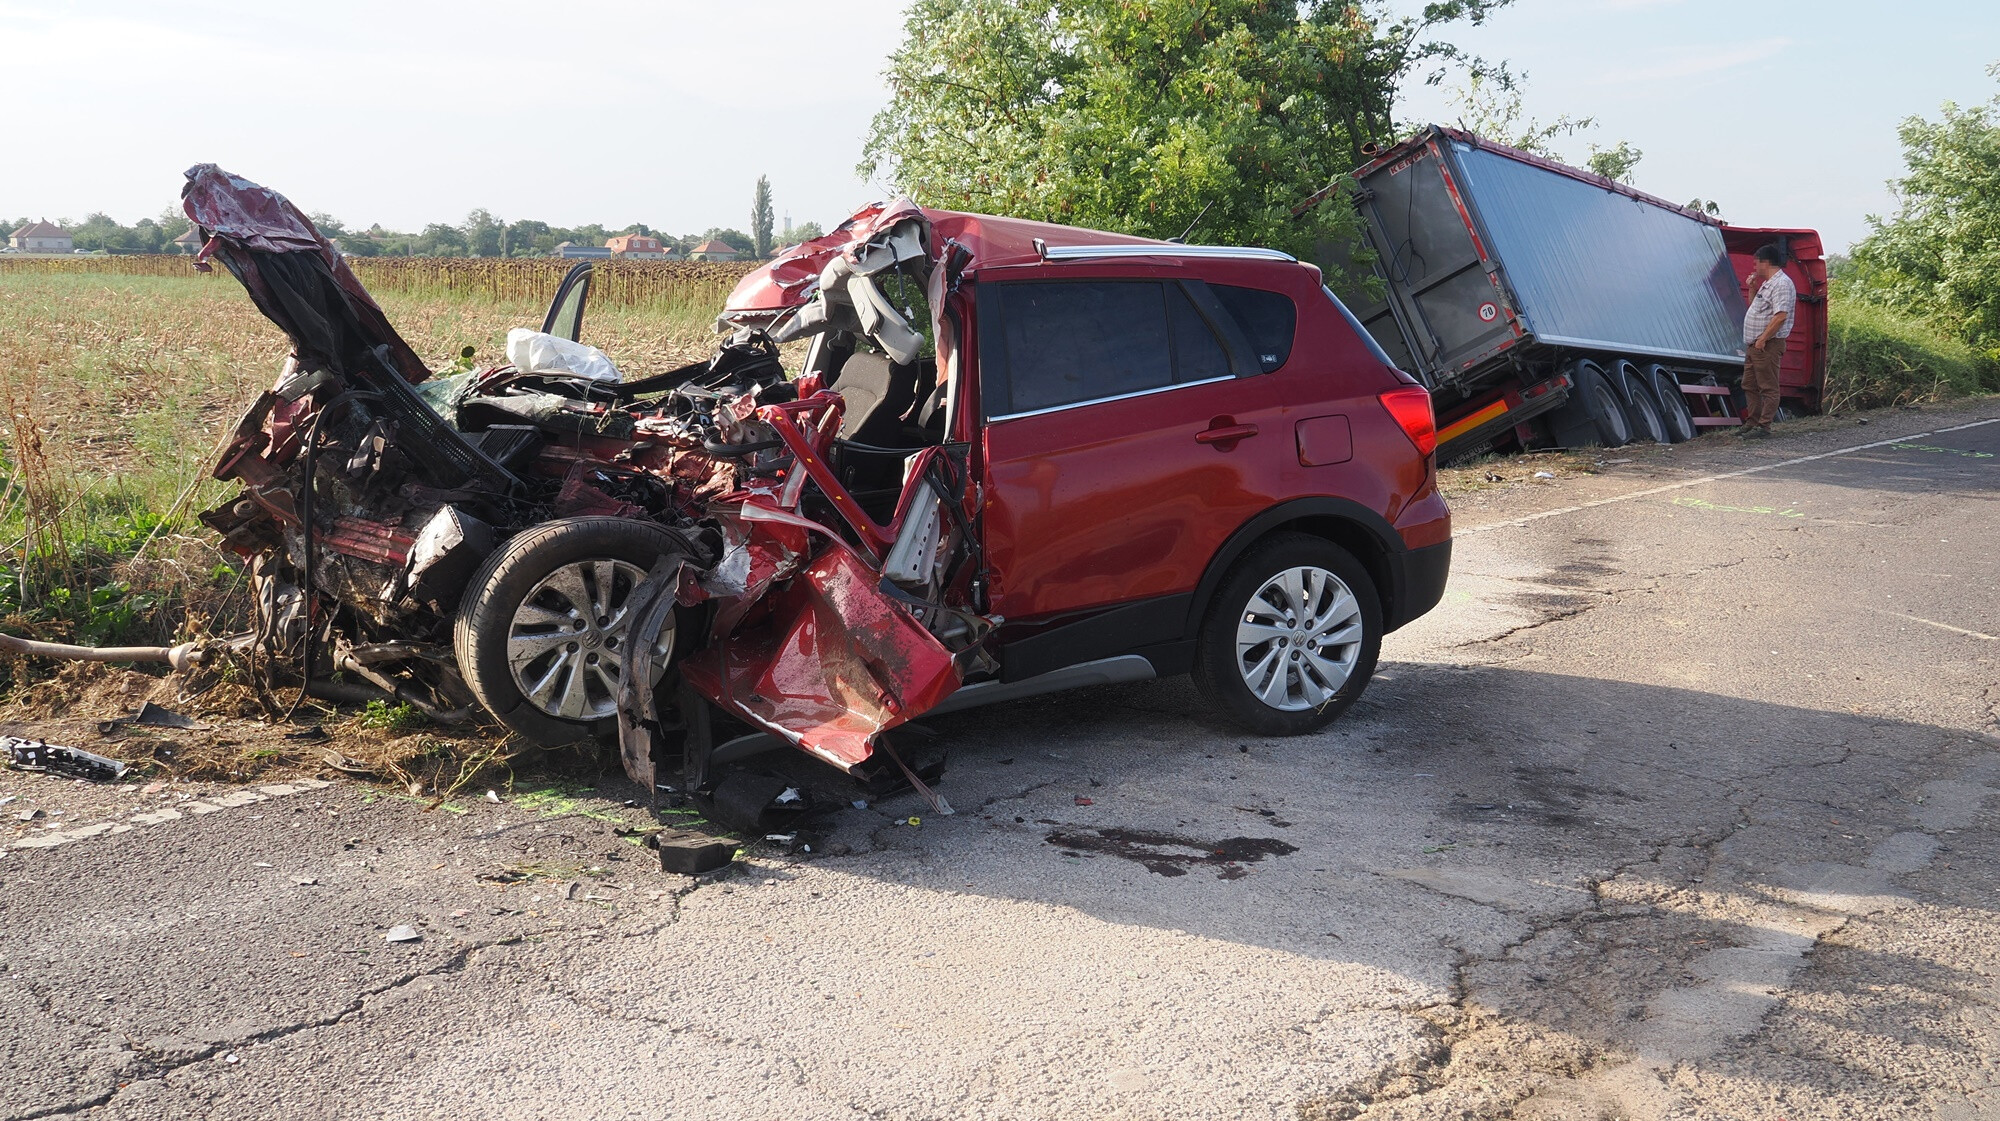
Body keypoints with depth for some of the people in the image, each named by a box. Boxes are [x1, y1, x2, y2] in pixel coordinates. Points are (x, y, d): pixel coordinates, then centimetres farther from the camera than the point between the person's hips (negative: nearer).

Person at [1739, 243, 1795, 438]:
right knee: (1749, 385, 15)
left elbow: (1781, 316, -24)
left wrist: (1763, 339, -23)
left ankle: (1764, 425, -5)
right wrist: (1752, 288, 16)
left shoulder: (1782, 284, -14)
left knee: (1768, 387, -6)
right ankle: (1752, 422, 22)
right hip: (1753, 344, 11)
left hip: (1768, 345, -11)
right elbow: (1754, 307, 31)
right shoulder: (1767, 283, 18)